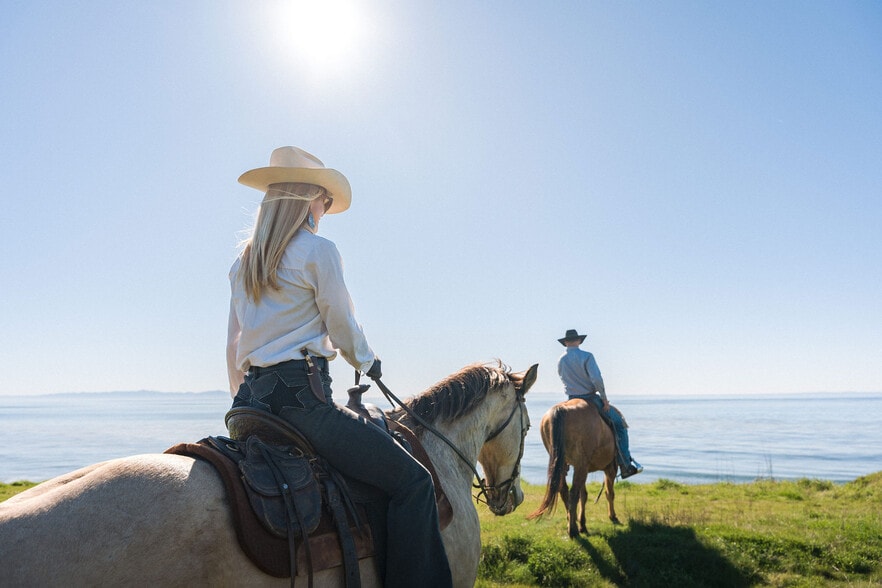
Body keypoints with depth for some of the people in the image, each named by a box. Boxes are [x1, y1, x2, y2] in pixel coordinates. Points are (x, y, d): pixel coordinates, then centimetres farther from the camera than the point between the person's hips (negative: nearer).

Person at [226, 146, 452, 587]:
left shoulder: (241, 264, 15)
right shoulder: (318, 250, -6)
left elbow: (233, 347, 20)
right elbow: (343, 329, -2)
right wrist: (368, 364, 18)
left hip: (252, 399, 9)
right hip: (302, 394, -9)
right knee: (412, 479, -7)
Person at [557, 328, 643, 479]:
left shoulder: (560, 361, 6)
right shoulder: (586, 356, -12)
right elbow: (597, 379, -21)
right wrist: (604, 398, -10)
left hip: (571, 400, 5)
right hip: (590, 398, -5)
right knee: (619, 424, 5)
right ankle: (626, 465, 0)